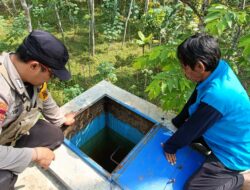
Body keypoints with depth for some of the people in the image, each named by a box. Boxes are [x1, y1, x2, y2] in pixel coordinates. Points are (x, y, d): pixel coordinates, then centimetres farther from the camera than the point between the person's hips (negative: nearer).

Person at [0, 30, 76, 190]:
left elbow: (46, 101, 5)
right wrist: (35, 154, -26)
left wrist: (62, 119, 19)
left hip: (15, 132, 7)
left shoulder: (32, 74, -16)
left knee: (55, 135, -4)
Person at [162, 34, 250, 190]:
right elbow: (194, 101, 0)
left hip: (234, 153, -8)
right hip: (224, 134, 8)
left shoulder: (217, 94, -38)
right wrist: (176, 122, 5)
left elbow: (192, 128, -24)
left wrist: (169, 146, -8)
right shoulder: (218, 67, -13)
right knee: (181, 128, 16)